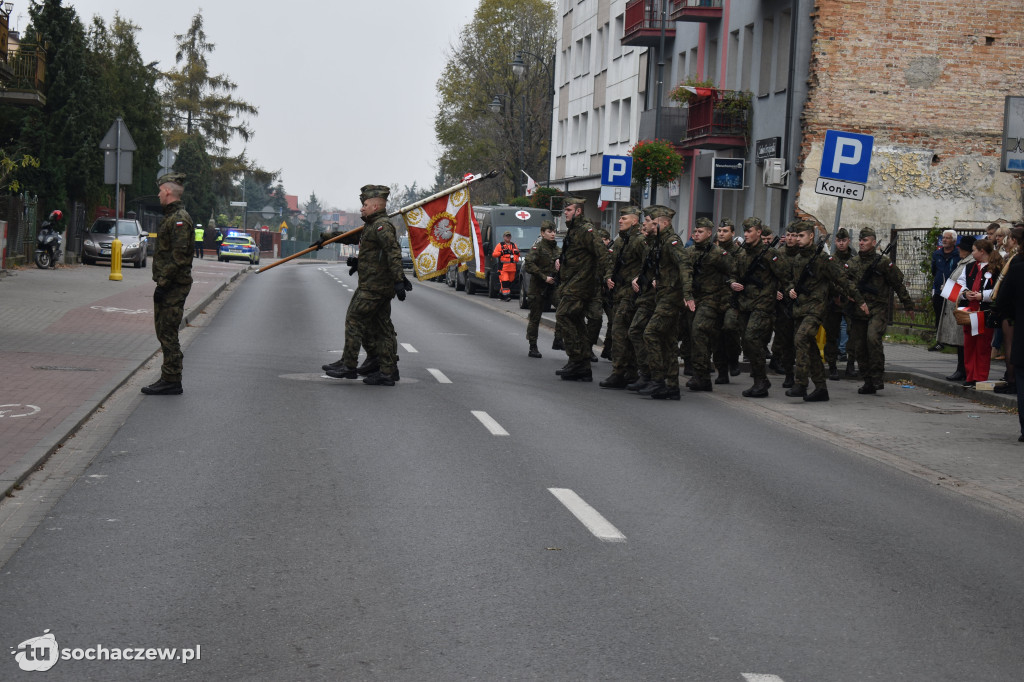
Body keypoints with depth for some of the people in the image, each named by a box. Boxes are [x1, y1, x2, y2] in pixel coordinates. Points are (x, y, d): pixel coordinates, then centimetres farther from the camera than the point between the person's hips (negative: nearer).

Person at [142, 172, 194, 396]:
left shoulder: (179, 219, -16)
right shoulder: (171, 217, 18)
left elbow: (179, 256, -22)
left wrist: (163, 284, -21)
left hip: (174, 286, -11)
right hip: (169, 285, 11)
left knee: (168, 333, -8)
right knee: (164, 332, 13)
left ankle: (171, 382, -5)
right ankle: (169, 378, 18)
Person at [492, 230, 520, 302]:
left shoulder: (514, 245, 20)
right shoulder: (500, 245, 6)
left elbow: (518, 255, 28)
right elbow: (494, 254, -2)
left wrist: (517, 252, 4)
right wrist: (502, 252, -16)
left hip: (512, 267, 5)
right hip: (503, 267, -5)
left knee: (510, 281, 7)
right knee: (505, 281, -14)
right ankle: (506, 296, -18)